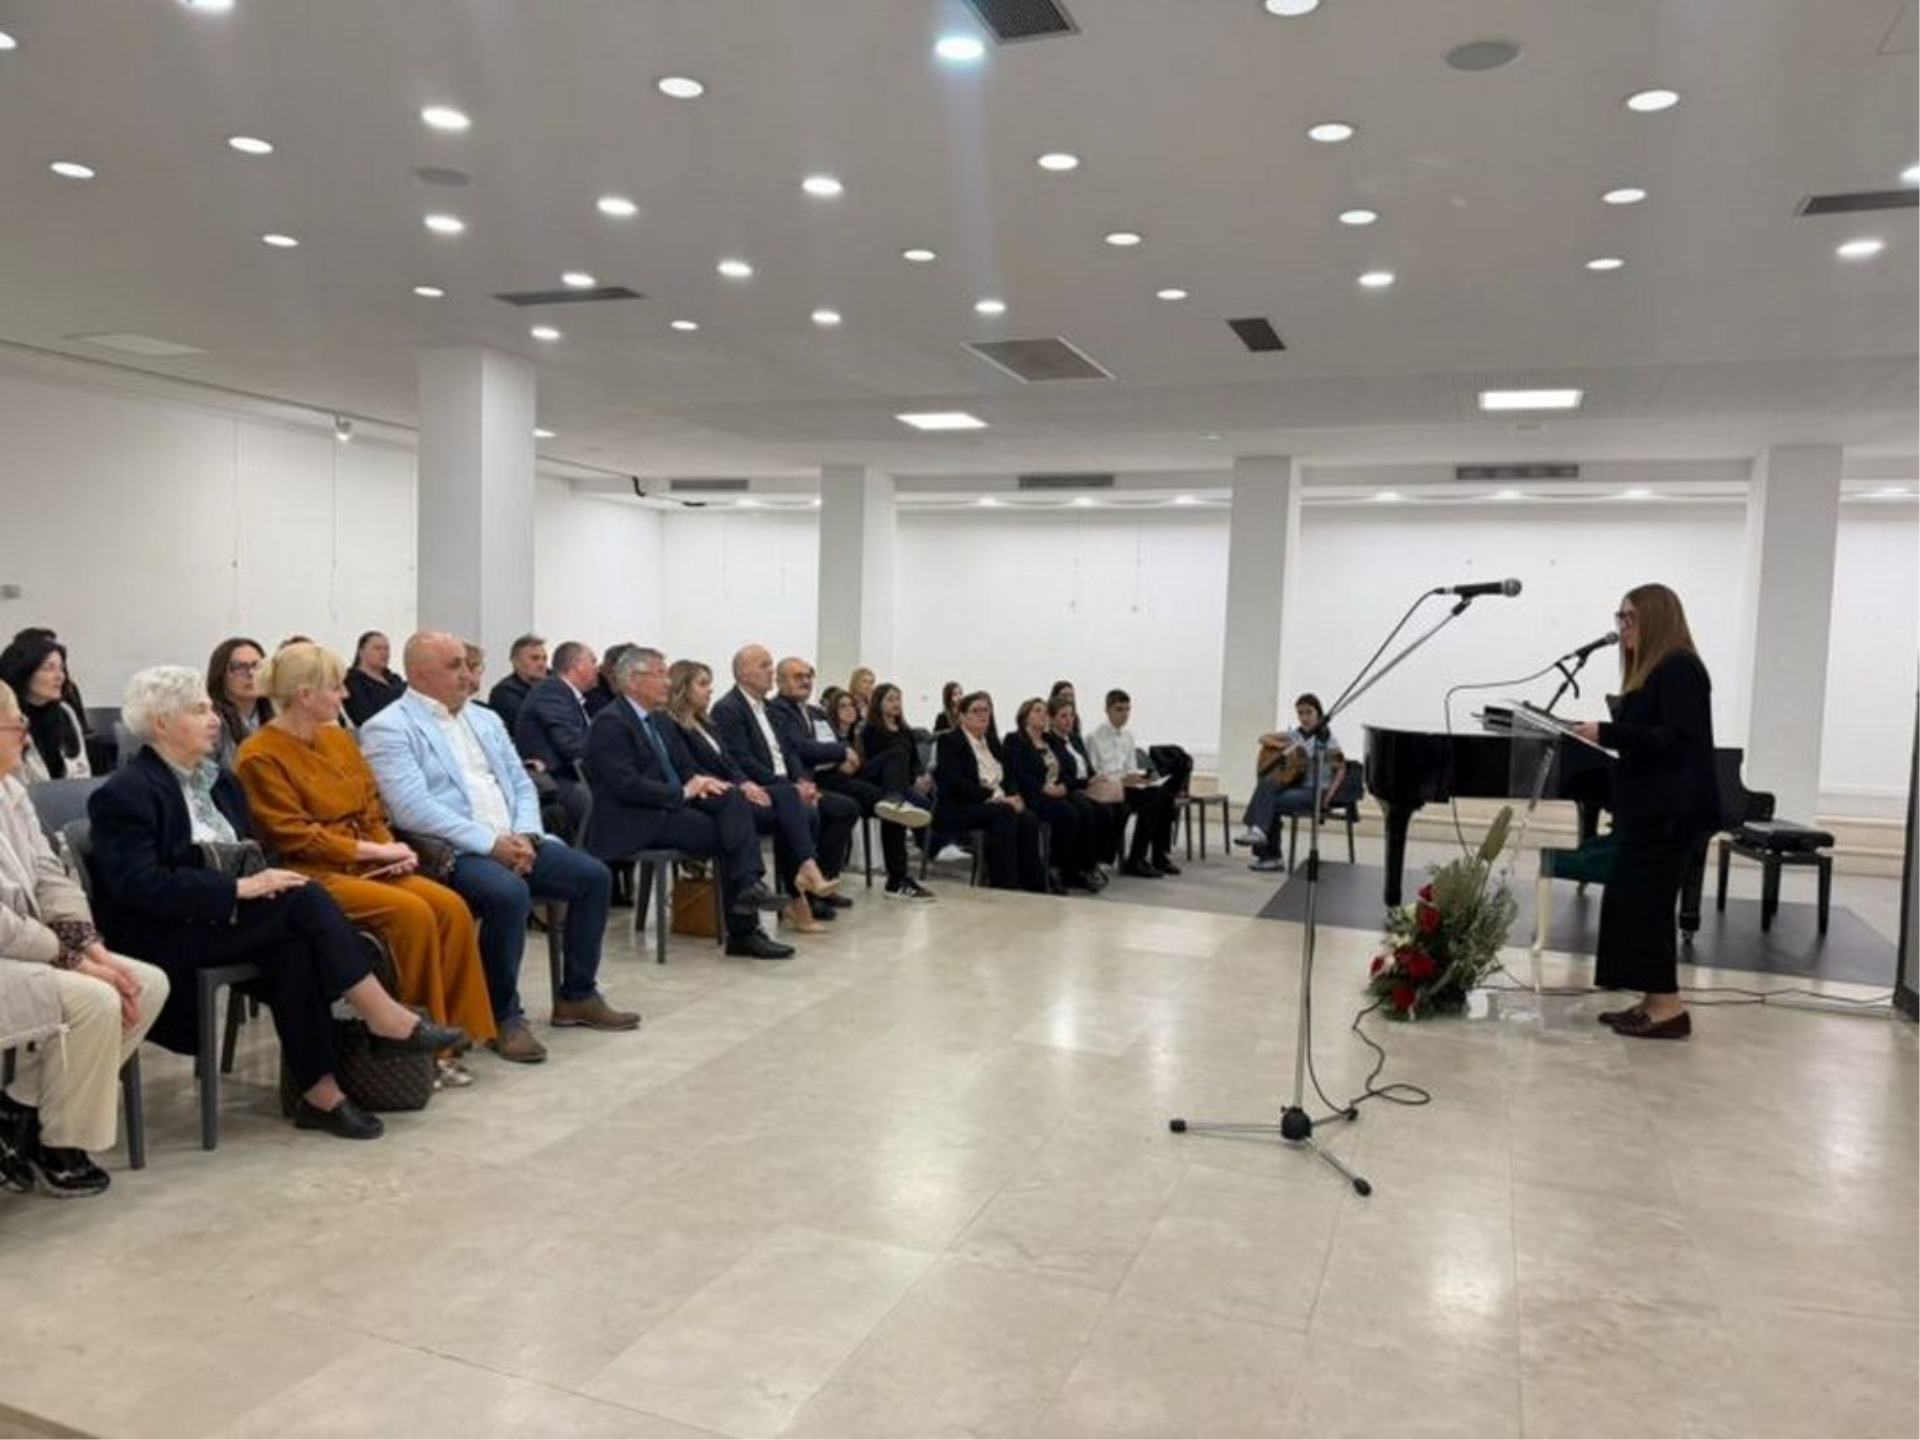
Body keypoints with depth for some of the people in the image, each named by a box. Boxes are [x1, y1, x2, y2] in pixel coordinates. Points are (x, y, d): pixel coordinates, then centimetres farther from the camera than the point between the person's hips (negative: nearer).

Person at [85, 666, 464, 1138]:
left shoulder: (219, 780, 15)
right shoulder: (123, 795, -9)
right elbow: (140, 886, -20)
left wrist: (263, 878, -8)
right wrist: (238, 888, -25)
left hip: (222, 918, 7)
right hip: (167, 939, -7)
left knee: (294, 950, -27)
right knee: (304, 900, -27)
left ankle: (320, 1093, -25)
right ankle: (385, 1016, -24)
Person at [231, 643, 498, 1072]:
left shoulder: (338, 738, 14)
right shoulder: (260, 756, -8)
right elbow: (294, 837, -13)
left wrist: (392, 848, -3)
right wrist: (374, 850, -14)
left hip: (365, 865, 7)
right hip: (311, 875, -7)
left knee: (451, 906, -18)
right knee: (411, 912, -29)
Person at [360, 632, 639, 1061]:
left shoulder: (485, 719, 18)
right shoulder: (389, 729, -5)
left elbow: (522, 786, 15)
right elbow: (413, 810, -18)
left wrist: (525, 835, -6)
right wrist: (491, 843, -21)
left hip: (513, 842, 8)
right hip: (450, 853, -7)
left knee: (594, 875, -6)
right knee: (509, 893, -34)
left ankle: (577, 996, 9)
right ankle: (503, 1015, -14)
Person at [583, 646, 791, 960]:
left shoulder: (658, 719, 17)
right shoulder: (610, 723, -11)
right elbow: (627, 786, -21)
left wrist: (696, 782, -2)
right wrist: (683, 792, -16)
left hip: (668, 805, 8)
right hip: (634, 822, -8)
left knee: (732, 797, -15)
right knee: (726, 835, -18)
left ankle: (748, 883, -26)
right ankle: (742, 931, -9)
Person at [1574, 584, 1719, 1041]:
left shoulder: (1679, 669, -11)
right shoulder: (1650, 671, 18)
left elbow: (1677, 740, -20)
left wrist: (1607, 733, -22)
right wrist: (1607, 730, 5)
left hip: (1669, 810, -10)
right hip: (1646, 807, 10)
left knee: (1645, 902, -8)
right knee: (1633, 902, 8)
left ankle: (1670, 1006, -2)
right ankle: (1654, 1002, 13)